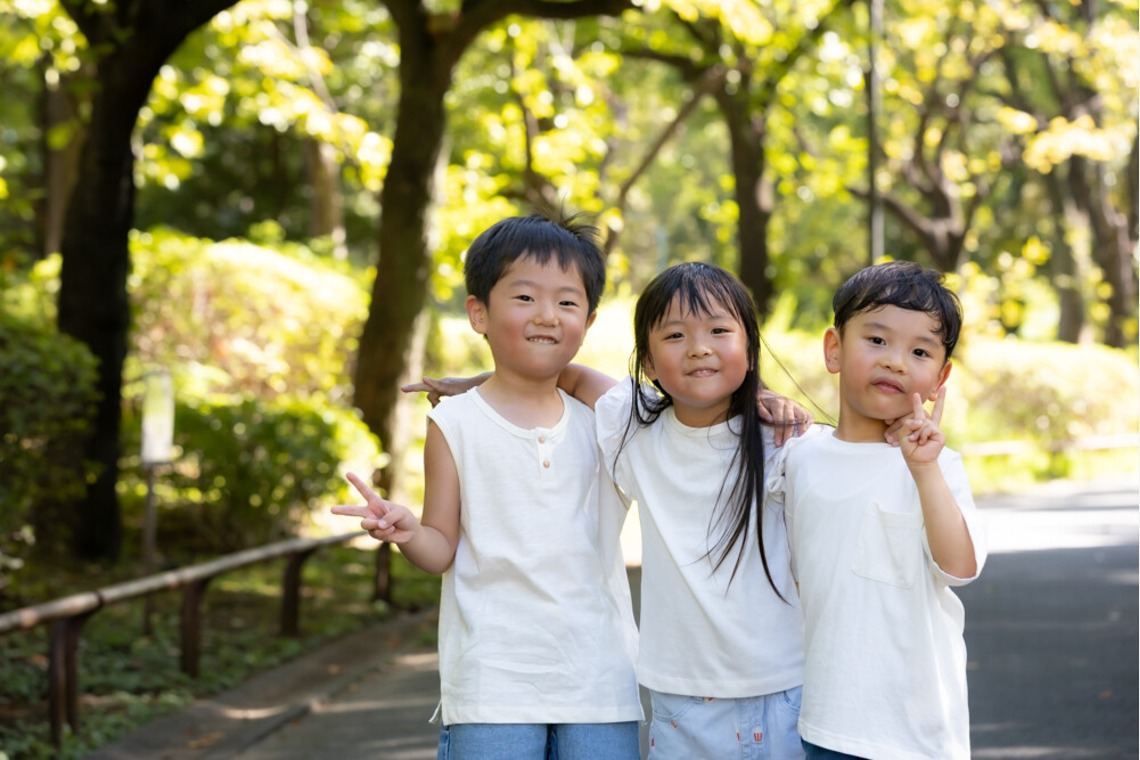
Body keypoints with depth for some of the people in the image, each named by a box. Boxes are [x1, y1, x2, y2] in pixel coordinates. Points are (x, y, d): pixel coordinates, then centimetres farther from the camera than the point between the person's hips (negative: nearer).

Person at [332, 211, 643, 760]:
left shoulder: (605, 421, 7)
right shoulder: (455, 424, 1)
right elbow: (444, 549, 2)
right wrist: (406, 532, -20)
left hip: (600, 680, 3)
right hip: (494, 683, -2)